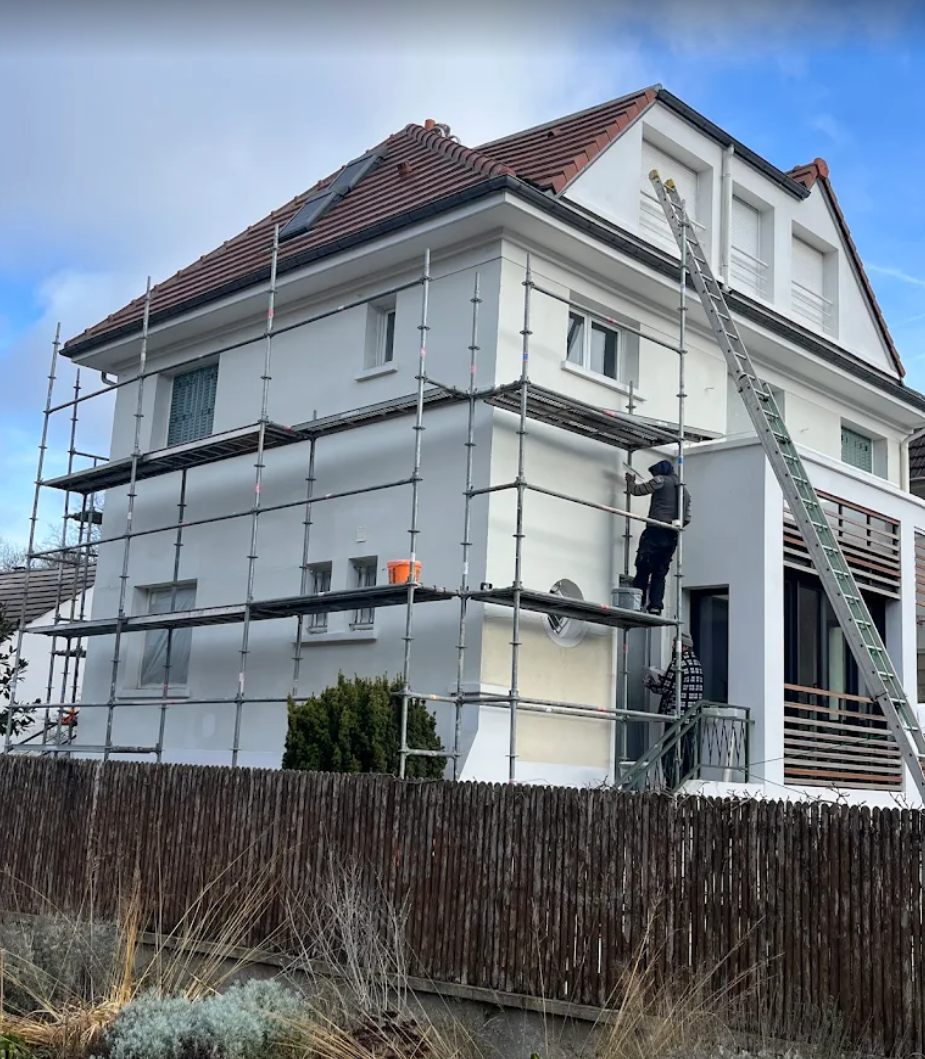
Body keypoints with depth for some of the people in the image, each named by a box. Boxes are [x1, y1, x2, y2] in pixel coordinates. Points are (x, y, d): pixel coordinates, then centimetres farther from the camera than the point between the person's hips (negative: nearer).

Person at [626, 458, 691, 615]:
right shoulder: (685, 490, 23)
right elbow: (687, 518, 19)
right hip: (672, 537, 6)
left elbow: (637, 490, 9)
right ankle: (655, 606, -7)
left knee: (643, 572, -7)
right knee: (660, 574, 5)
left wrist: (631, 481, 28)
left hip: (656, 532, -6)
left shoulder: (661, 480, 3)